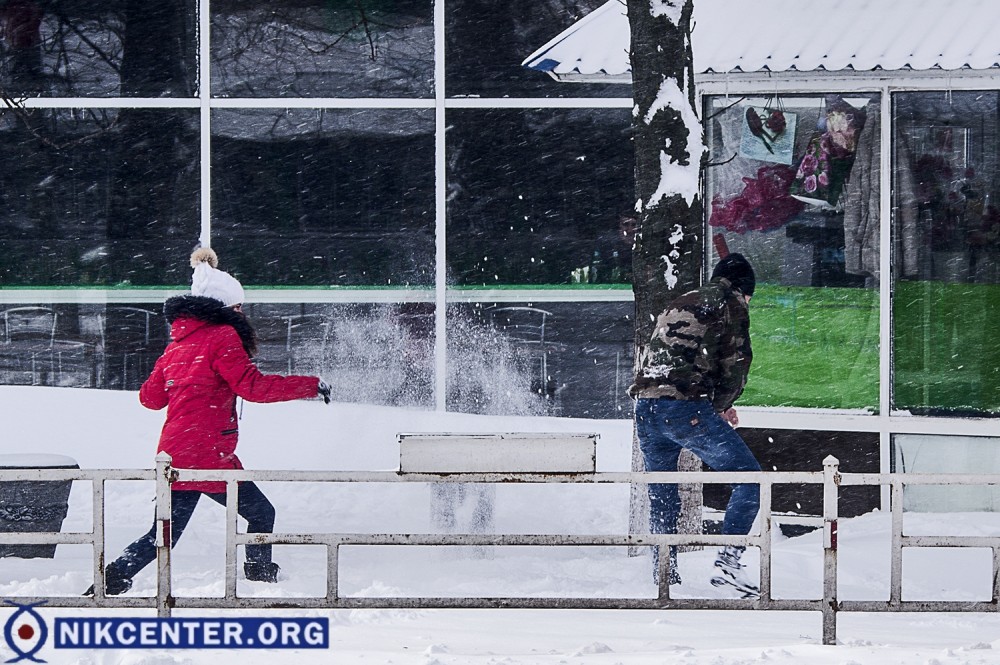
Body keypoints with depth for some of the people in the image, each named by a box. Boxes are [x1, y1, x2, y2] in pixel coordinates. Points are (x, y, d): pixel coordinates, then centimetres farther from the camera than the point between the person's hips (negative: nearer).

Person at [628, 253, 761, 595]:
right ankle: (728, 559, -13)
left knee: (663, 496, 19)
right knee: (748, 476, -3)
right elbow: (735, 362, -1)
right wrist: (721, 405, 16)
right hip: (685, 407, -7)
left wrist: (717, 406, 26)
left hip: (646, 406, 7)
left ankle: (664, 574, 19)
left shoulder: (678, 304, 28)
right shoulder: (731, 303, 6)